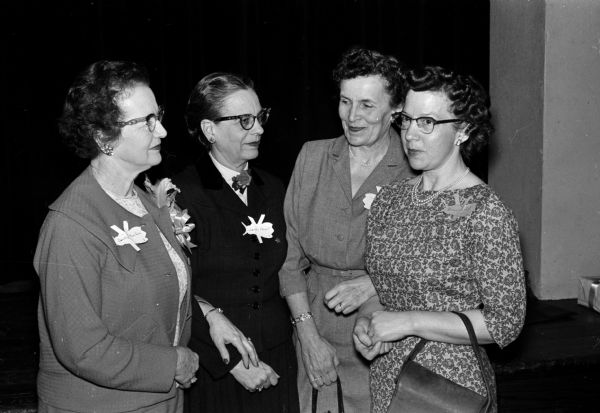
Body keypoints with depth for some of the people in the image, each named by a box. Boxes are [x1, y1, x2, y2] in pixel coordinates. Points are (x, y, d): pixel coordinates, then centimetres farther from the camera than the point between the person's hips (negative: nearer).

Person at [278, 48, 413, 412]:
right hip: (315, 333, 3)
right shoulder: (312, 157, 2)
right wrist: (308, 335, -4)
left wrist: (375, 283, -19)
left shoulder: (416, 172, -8)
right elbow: (291, 256, 2)